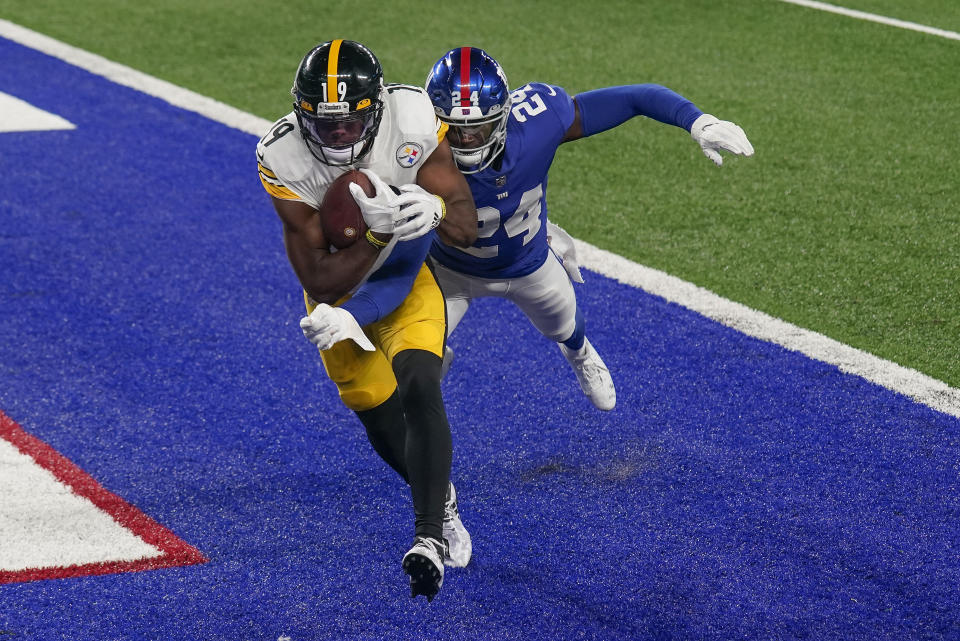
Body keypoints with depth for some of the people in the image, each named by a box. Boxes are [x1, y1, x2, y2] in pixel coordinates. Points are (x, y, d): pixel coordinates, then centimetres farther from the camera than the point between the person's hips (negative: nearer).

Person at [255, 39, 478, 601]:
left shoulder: (412, 122, -29)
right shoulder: (284, 160, -31)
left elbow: (467, 230, -24)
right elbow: (321, 284, -30)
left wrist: (436, 208, -47)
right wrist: (377, 231, -45)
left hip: (404, 281, 0)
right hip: (338, 294, 1)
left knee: (419, 387, -25)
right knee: (383, 425, 9)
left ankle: (431, 539, -22)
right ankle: (443, 501, 40)